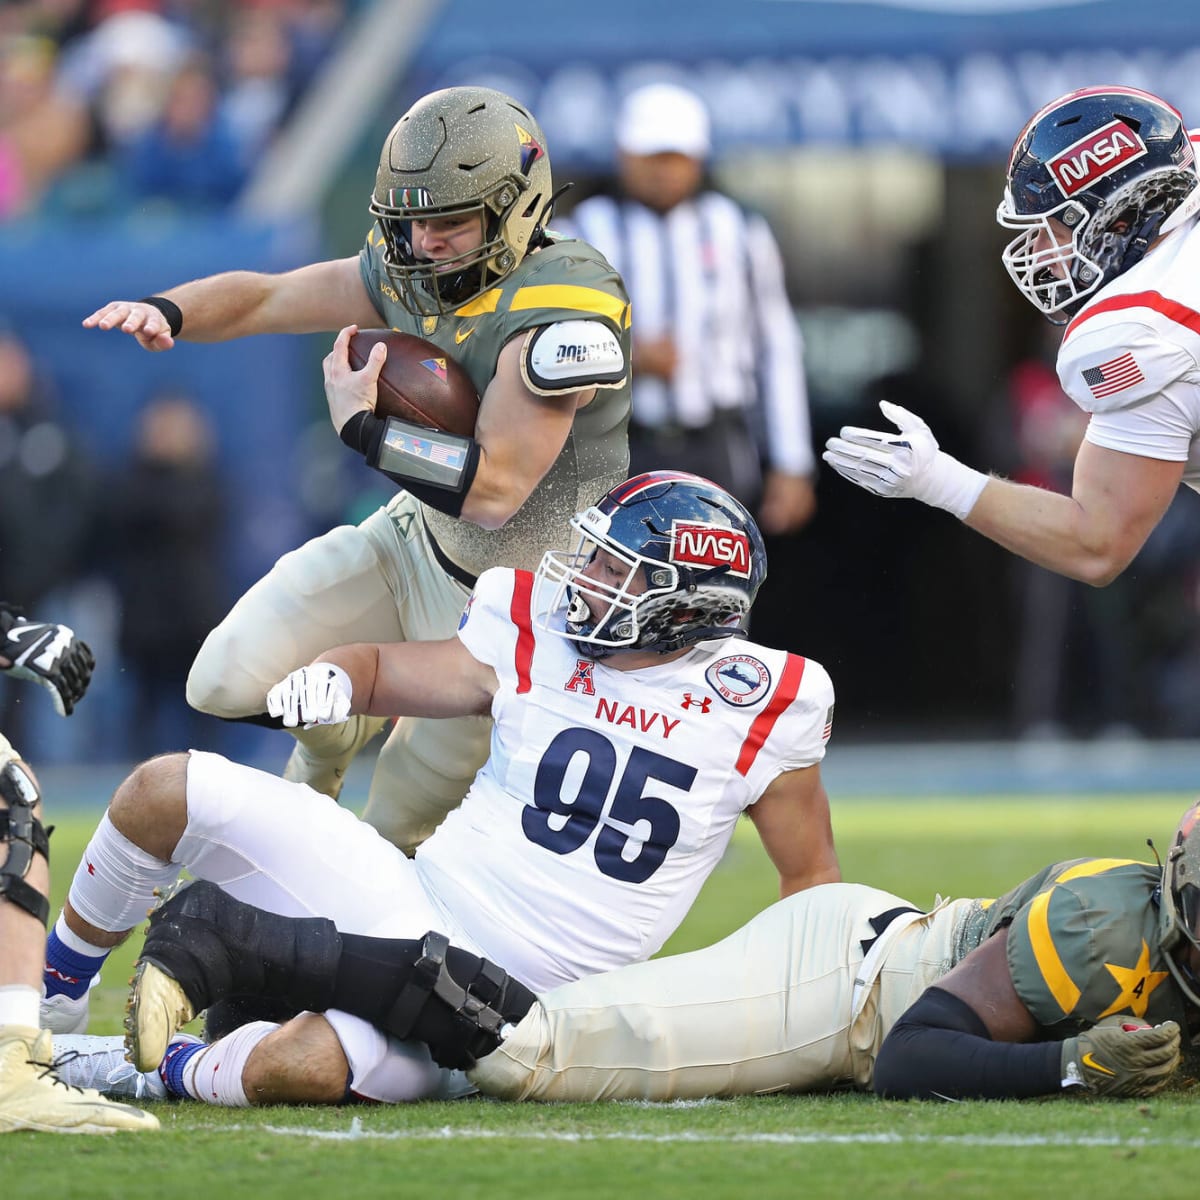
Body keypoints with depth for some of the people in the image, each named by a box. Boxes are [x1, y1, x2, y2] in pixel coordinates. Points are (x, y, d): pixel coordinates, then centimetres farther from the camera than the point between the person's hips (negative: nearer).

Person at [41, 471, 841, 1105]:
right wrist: (331, 678, -7)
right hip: (411, 903, 4)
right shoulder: (534, 641, 3)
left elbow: (812, 879, 8)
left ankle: (178, 1075, 0)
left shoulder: (763, 710, -5)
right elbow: (381, 669, 16)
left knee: (298, 1067, -35)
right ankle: (53, 993, 10)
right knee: (167, 792, -12)